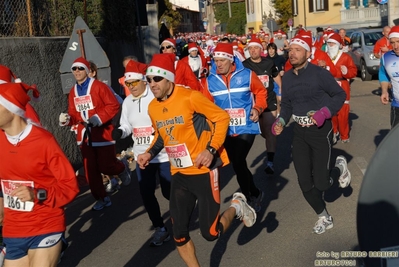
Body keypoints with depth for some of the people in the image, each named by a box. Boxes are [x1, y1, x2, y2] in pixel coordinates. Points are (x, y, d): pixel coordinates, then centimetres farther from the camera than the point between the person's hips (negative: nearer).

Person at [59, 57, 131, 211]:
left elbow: (114, 105, -12)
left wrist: (98, 118, -20)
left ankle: (122, 168, 31)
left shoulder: (98, 86, -8)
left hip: (102, 133, -5)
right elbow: (74, 114, 13)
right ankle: (102, 198, 20)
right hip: (84, 135, 6)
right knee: (90, 170, 5)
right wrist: (67, 119, -9)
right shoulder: (73, 92, 11)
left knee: (106, 166, -4)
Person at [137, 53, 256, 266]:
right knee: (179, 234, 6)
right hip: (179, 174, 6)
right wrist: (150, 153, 4)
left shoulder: (190, 97, -16)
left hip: (204, 171, -6)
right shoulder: (152, 107, 4)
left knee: (210, 233, -3)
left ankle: (237, 207, 26)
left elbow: (222, 117, -11)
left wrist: (211, 150, -21)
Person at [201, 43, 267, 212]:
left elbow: (261, 92, 7)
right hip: (225, 130, 4)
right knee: (238, 164, 12)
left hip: (246, 127, -4)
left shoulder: (247, 75, -7)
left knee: (238, 163, -15)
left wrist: (258, 108, -7)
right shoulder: (210, 81, -2)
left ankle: (248, 198, 8)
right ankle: (255, 194, 36)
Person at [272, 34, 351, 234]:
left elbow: (340, 95, -8)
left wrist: (324, 112, -23)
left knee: (321, 183, -4)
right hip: (299, 131, 5)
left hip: (320, 130, -5)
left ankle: (340, 167, 31)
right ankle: (324, 217, 28)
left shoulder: (319, 73, -14)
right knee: (304, 183, 6)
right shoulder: (286, 77, 4)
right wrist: (281, 121, -7)